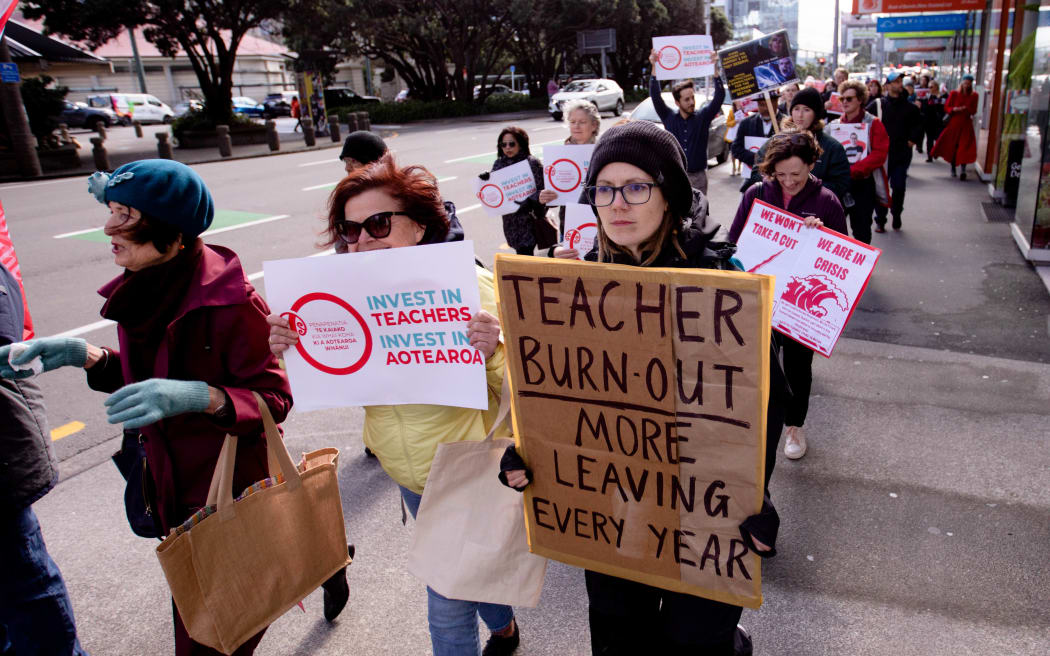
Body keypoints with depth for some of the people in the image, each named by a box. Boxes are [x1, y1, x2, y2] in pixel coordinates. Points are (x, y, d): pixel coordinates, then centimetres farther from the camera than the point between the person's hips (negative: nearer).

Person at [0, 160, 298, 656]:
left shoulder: (228, 302, -24)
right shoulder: (142, 290, 0)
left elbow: (273, 399, -22)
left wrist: (199, 396, -37)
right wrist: (85, 355, -3)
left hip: (232, 480, -8)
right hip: (173, 480, 8)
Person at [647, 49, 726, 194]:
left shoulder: (703, 116, 3)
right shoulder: (669, 117, 3)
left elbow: (720, 96, -7)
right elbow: (655, 96, -6)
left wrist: (715, 70, -20)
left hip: (698, 177, 1)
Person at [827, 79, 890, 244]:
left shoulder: (873, 124, -3)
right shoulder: (835, 125, 10)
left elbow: (879, 154, -13)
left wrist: (852, 170, -23)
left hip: (862, 184, -3)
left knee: (861, 231, 5)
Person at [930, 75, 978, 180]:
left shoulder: (974, 96, 4)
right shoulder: (954, 94, 2)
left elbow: (974, 110, 4)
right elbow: (946, 107, 2)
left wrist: (965, 109, -16)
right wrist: (954, 109, -18)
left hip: (966, 124, 0)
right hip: (954, 123, 0)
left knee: (965, 147, -10)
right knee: (952, 146, 5)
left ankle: (963, 170, -15)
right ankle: (953, 168, 21)